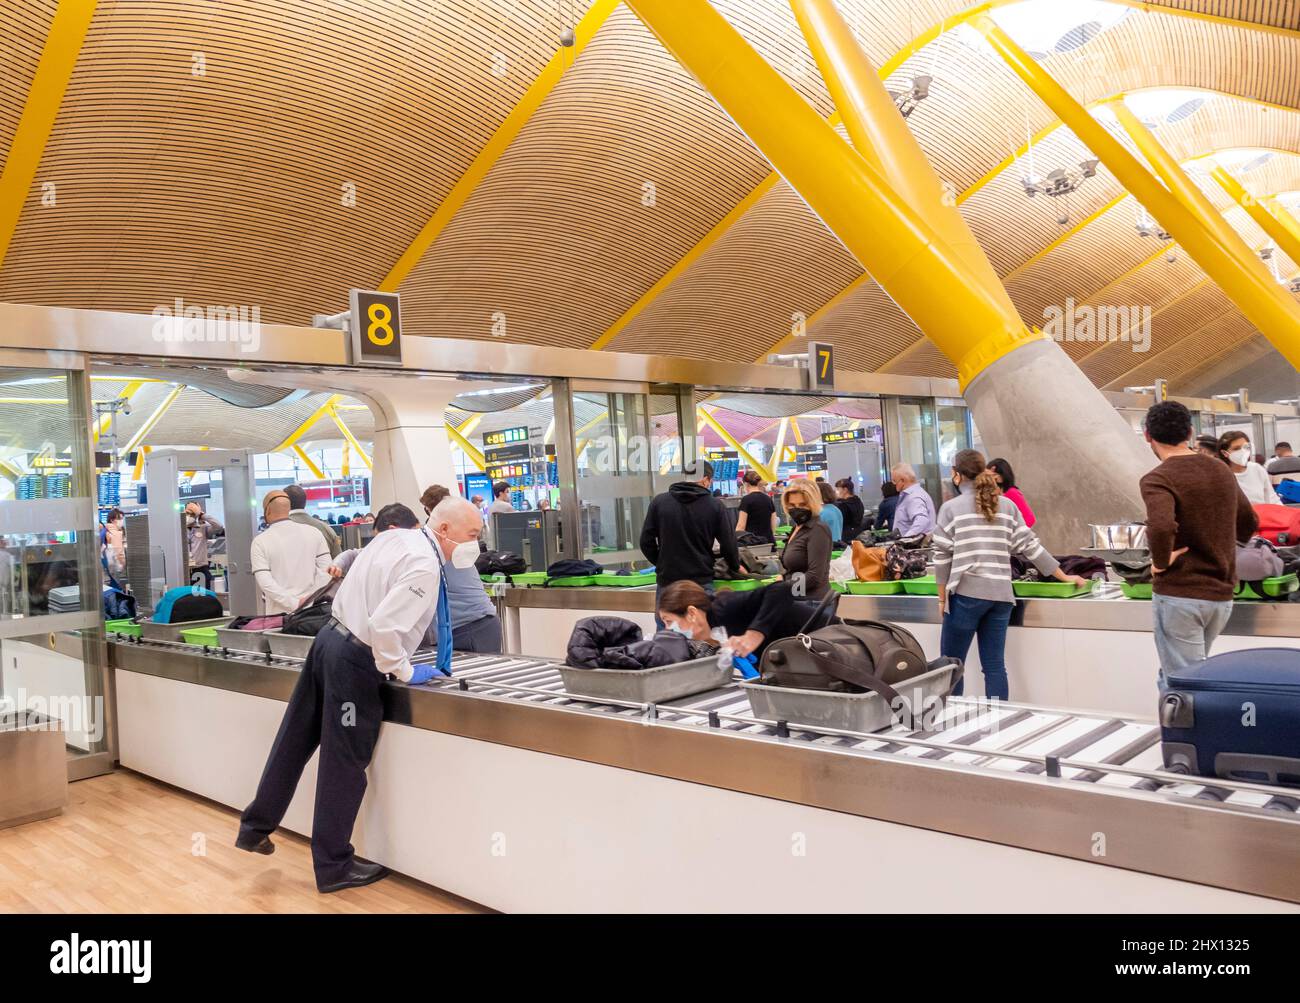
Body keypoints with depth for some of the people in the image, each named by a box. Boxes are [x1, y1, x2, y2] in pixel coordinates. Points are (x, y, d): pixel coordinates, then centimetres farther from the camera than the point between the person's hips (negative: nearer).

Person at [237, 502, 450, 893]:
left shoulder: (390, 538, 5)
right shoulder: (423, 566, -22)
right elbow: (385, 625, -29)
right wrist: (405, 671, -13)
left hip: (331, 637, 9)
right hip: (356, 660, -9)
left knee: (293, 742, 20)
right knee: (344, 764, 5)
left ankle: (255, 827, 36)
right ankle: (334, 866, 21)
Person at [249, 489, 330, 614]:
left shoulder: (260, 542, -4)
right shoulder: (313, 533, 3)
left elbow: (264, 582, -13)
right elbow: (326, 572, -2)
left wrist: (295, 603, -13)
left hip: (280, 614, -2)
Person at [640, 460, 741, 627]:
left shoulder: (659, 501, -1)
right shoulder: (714, 506, -5)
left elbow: (646, 542, 2)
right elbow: (728, 545, -1)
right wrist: (735, 568, 18)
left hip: (667, 581, 1)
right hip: (702, 582, -1)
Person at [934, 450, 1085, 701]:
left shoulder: (951, 508, -1)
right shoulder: (1007, 506, 9)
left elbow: (943, 556, -3)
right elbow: (1030, 546, 8)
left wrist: (942, 597, 6)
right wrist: (1064, 577, 16)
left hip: (966, 594, -4)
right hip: (1001, 595, 4)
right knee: (995, 666, 9)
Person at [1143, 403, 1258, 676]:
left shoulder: (1158, 480, -15)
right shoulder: (1222, 472, 10)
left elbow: (1161, 527, -34)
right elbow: (1249, 523, 23)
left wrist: (1161, 562, -17)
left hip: (1178, 594, -7)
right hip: (1222, 594, 7)